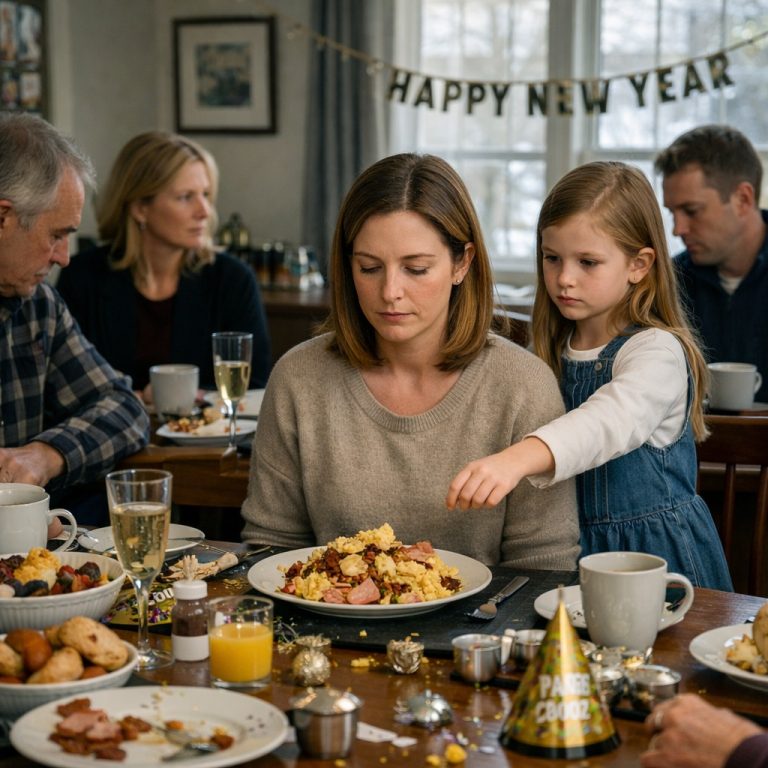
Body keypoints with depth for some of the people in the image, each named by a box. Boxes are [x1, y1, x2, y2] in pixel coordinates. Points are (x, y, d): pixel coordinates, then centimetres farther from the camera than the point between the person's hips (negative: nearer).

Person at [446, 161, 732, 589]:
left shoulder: (658, 352, -13)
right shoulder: (553, 353, 8)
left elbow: (610, 422, -31)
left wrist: (516, 459, -47)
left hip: (655, 553, -4)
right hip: (574, 548, 5)